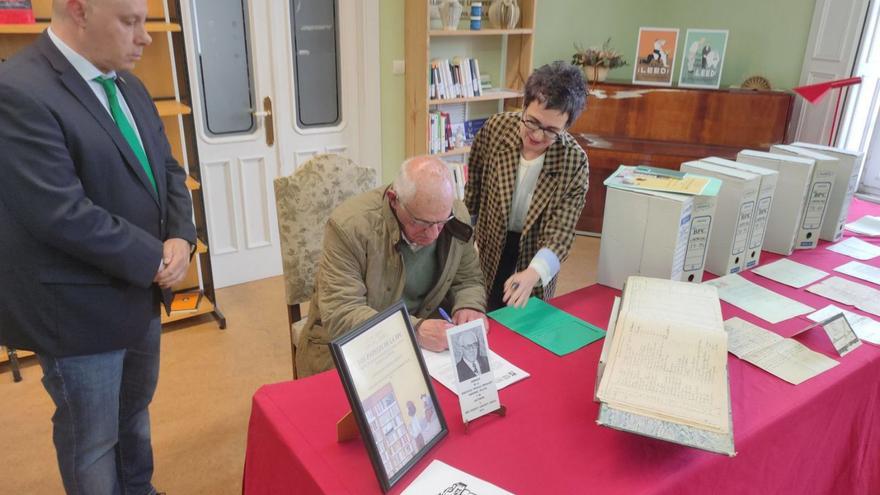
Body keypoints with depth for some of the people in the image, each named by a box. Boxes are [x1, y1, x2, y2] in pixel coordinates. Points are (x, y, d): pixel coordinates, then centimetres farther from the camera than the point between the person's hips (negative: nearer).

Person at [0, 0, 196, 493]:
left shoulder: (128, 85, 6)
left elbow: (168, 171, 8)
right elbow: (64, 215, -28)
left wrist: (181, 238, -10)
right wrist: (155, 258, -18)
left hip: (141, 291, 8)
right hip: (82, 307, -8)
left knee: (136, 411, 26)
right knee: (93, 439, 13)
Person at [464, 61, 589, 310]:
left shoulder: (575, 161, -23)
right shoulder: (495, 128, -18)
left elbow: (561, 231, -24)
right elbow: (474, 186, -2)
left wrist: (533, 274, -41)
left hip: (535, 254, -1)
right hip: (491, 245, 1)